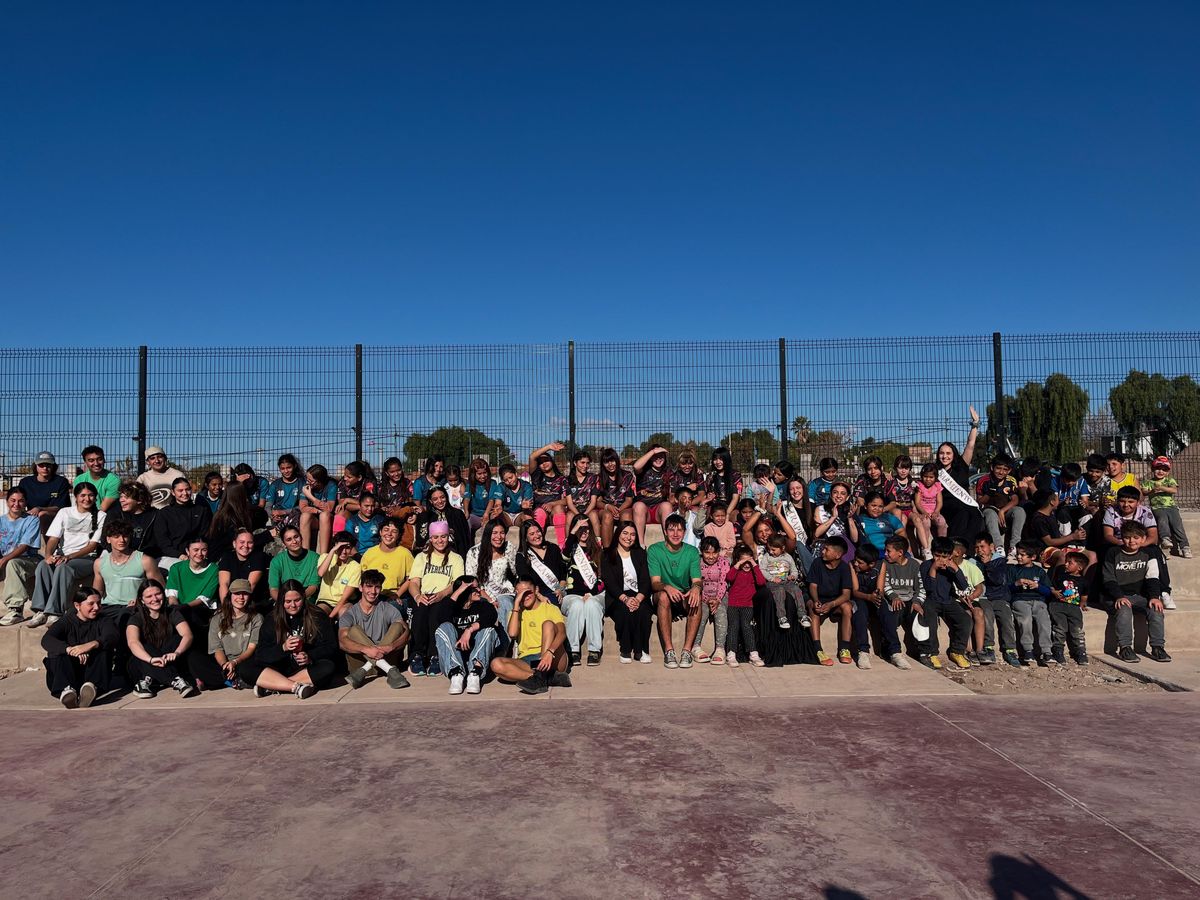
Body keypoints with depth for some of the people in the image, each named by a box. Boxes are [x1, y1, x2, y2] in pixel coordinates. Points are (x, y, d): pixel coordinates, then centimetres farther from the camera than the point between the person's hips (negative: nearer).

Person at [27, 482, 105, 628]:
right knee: (43, 565, -29)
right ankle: (41, 611, -31)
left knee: (63, 568, -34)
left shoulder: (100, 516, 5)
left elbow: (93, 545, -3)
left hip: (86, 558, -3)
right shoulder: (65, 512, 15)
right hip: (61, 557, 3)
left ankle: (55, 613, -37)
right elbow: (53, 538, 6)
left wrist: (69, 557, -17)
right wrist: (48, 555, -16)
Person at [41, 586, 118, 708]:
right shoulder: (66, 622, 6)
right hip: (68, 671, 0)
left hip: (93, 671, 0)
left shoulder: (104, 621, 9)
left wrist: (91, 645, -37)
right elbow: (46, 640, -15)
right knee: (58, 654, -26)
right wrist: (70, 650, -35)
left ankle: (93, 686, -51)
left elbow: (112, 637, -15)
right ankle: (66, 689, -52)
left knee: (104, 650, -25)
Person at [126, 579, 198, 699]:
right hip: (141, 669, -1)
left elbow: (187, 635, -16)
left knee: (177, 638, -22)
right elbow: (132, 642, -25)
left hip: (170, 665, 1)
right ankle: (175, 681, -45)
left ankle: (148, 680, -33)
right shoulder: (136, 618, -3)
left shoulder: (172, 613, 2)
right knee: (145, 648, -30)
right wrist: (151, 660, -44)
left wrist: (176, 653, -39)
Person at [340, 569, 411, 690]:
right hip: (360, 661, -1)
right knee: (354, 630, -20)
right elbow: (342, 642, -16)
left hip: (386, 657, 1)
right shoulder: (350, 613, 2)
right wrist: (366, 649, -35)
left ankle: (364, 670, -30)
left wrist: (390, 647, -30)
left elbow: (406, 633, -9)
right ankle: (390, 670, -34)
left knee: (397, 626, -16)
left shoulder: (389, 609, 6)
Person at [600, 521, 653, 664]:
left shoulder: (640, 554, 15)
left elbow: (646, 581, 4)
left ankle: (641, 650, -17)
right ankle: (624, 650, -19)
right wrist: (625, 599, -23)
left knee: (643, 610, -31)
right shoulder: (607, 555, 6)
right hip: (616, 598, -2)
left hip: (639, 597, 2)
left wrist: (638, 599, -16)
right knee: (624, 610, -34)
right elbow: (609, 581, -6)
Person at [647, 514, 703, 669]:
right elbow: (655, 583, -13)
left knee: (696, 598, -31)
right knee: (663, 595, -36)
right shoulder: (654, 550, -6)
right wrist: (667, 587, -37)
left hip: (684, 598, 2)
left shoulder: (692, 552, 1)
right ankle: (668, 650, -35)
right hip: (662, 599, -2)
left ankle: (687, 650, -30)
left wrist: (696, 587, -32)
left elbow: (697, 580, -7)